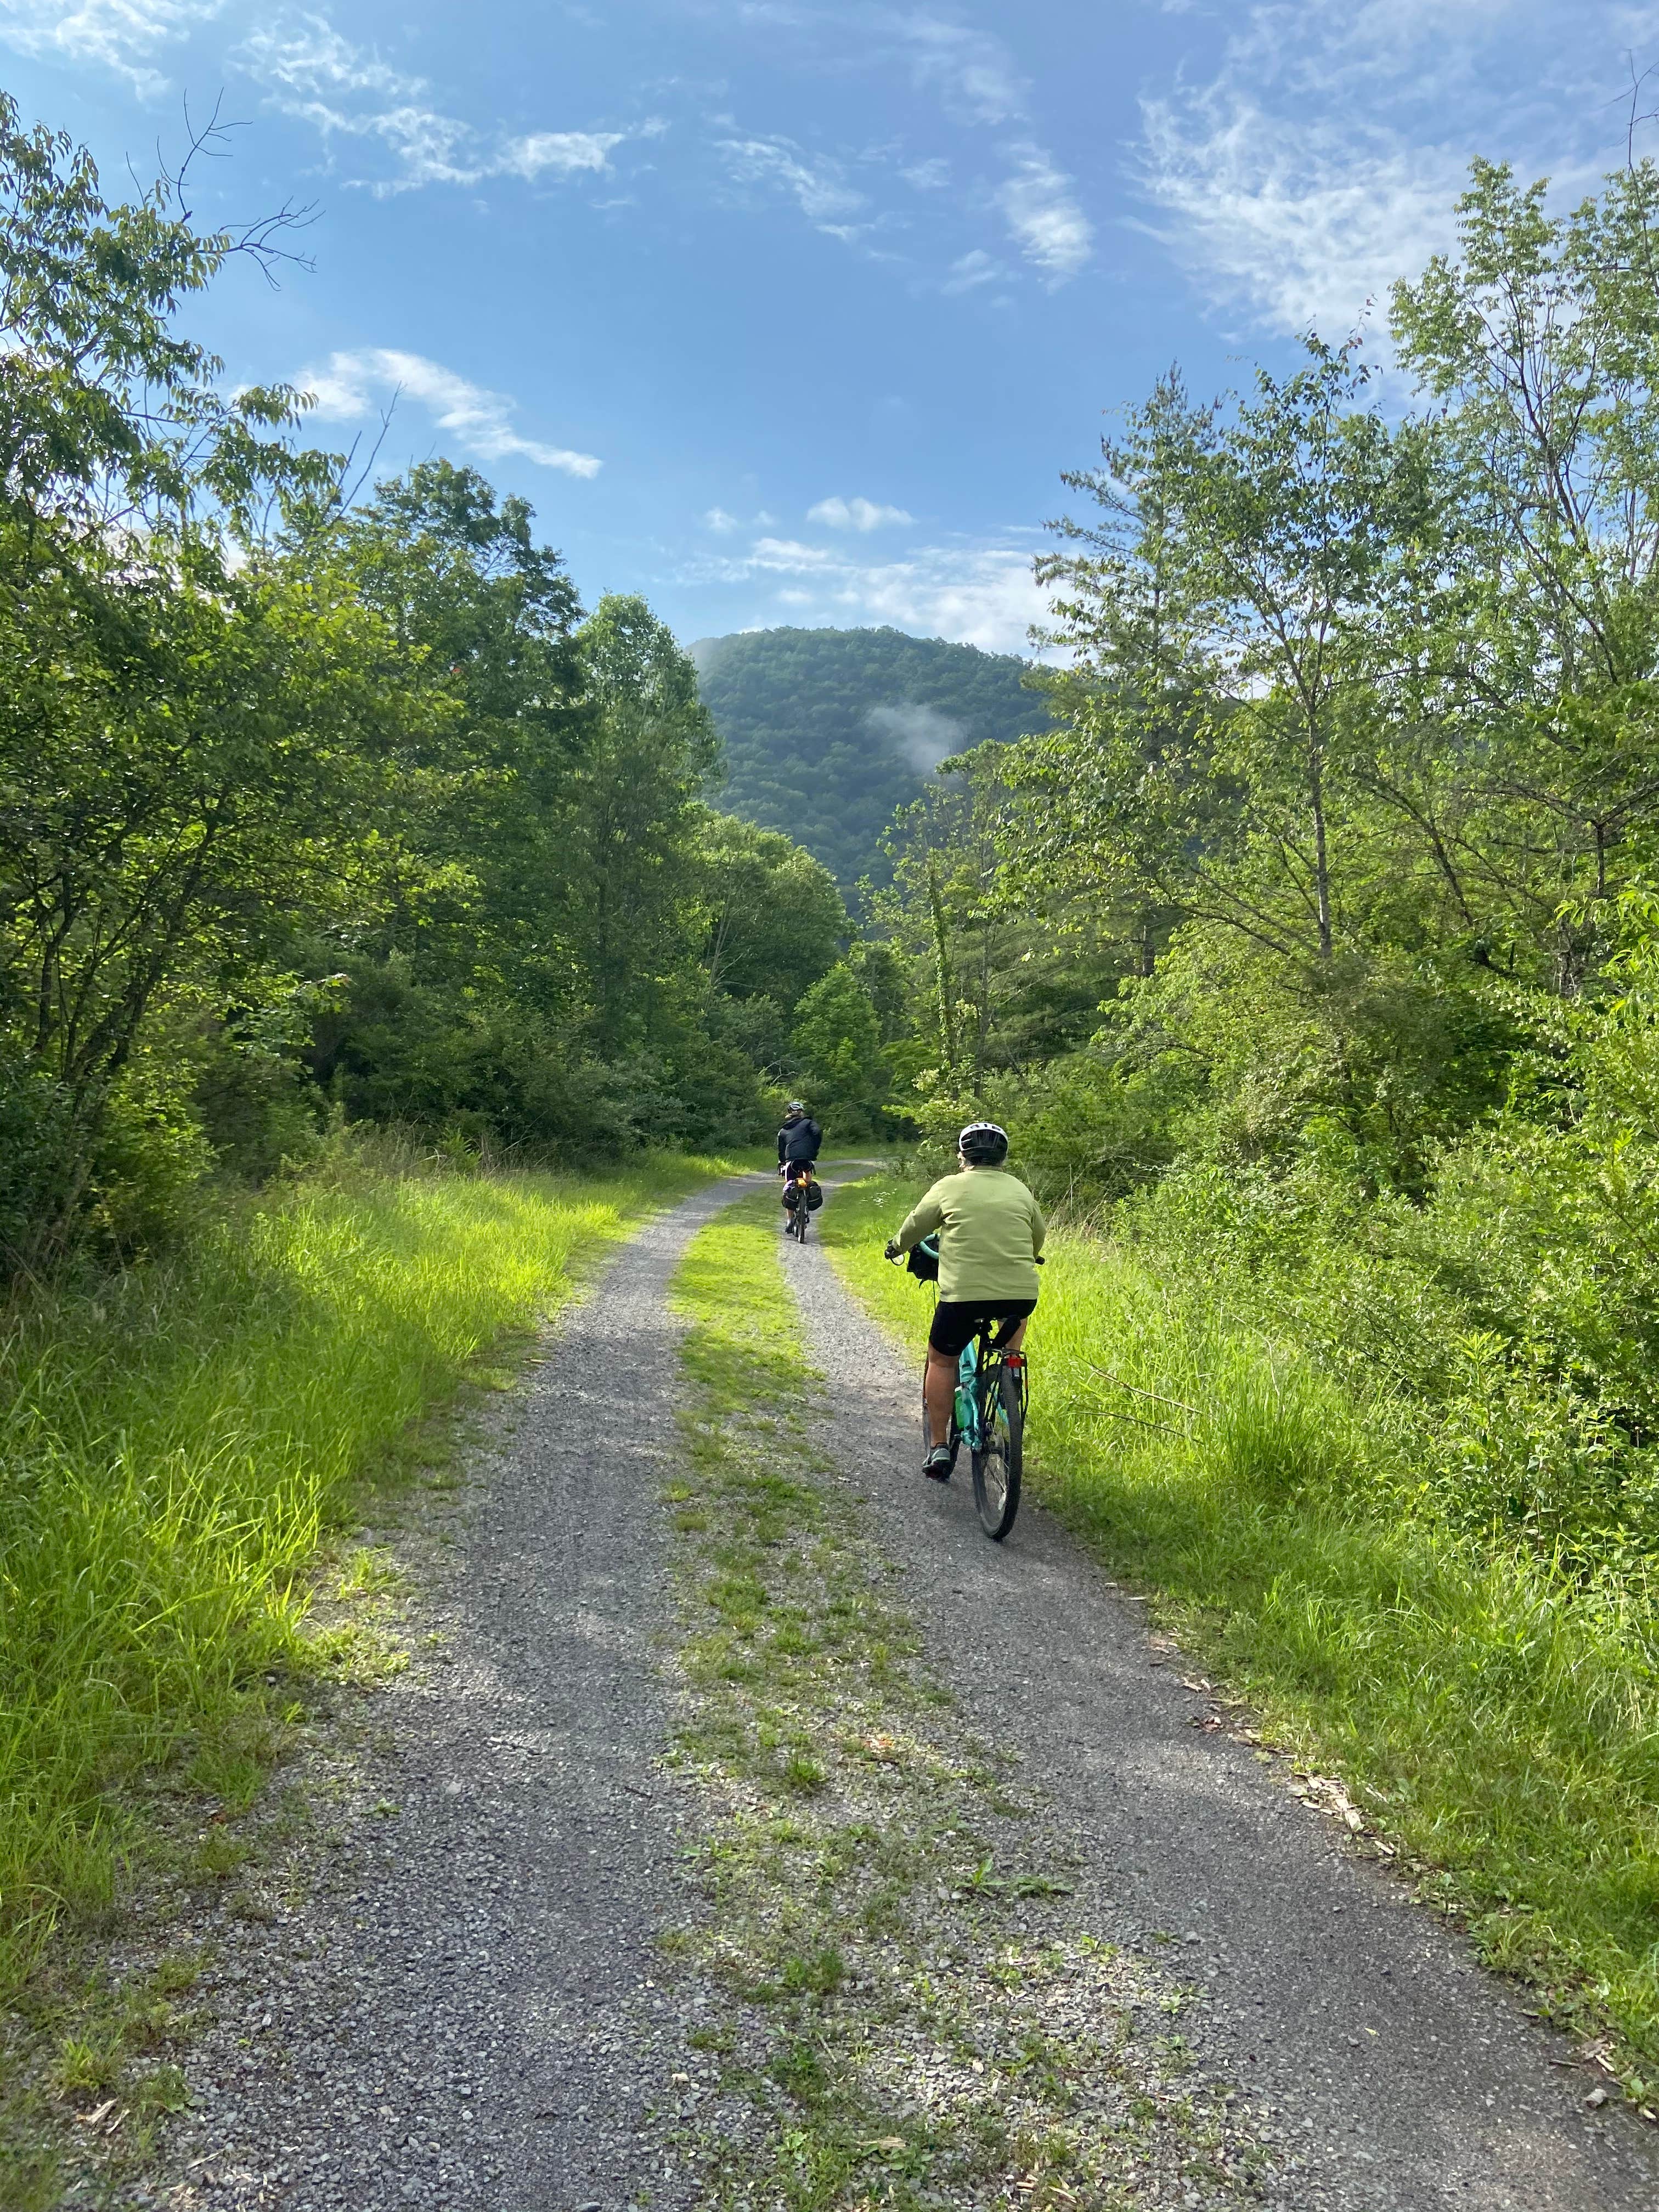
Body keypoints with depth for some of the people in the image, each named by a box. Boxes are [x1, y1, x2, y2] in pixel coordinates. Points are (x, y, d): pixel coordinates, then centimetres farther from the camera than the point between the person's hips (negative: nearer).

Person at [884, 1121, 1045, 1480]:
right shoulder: (1020, 1190, 13)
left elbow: (915, 1225, 15)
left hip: (964, 1294, -2)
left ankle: (938, 1447, 15)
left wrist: (897, 1247, 36)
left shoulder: (950, 1187, 4)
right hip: (1022, 1294, 3)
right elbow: (1039, 1236, 26)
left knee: (941, 1359, 18)